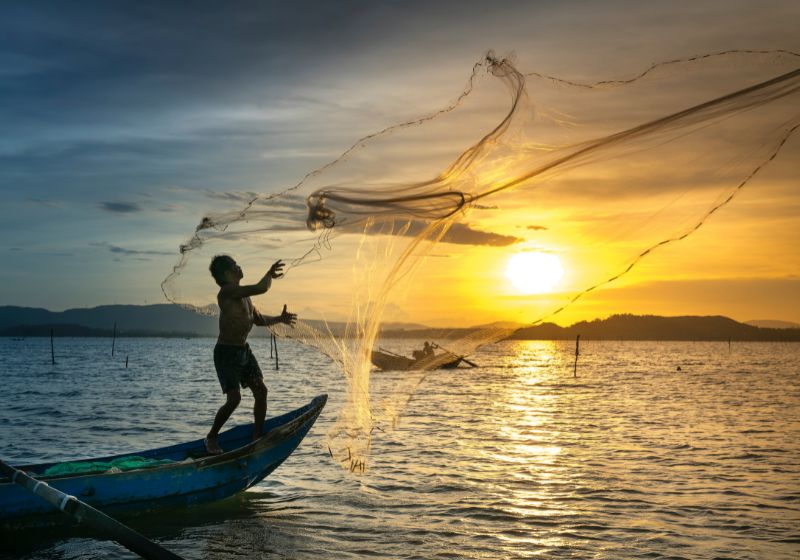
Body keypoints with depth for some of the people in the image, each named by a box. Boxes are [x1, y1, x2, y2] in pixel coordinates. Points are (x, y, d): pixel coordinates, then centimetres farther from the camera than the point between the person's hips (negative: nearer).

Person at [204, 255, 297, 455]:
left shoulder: (243, 295, 11)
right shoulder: (227, 291, -19)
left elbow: (259, 320, 22)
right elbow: (261, 288, -28)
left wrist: (279, 319, 8)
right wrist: (270, 274, -10)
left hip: (244, 350, 9)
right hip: (226, 353, -9)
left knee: (261, 391, 3)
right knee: (234, 398, -14)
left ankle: (257, 436, 14)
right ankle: (211, 438, 6)